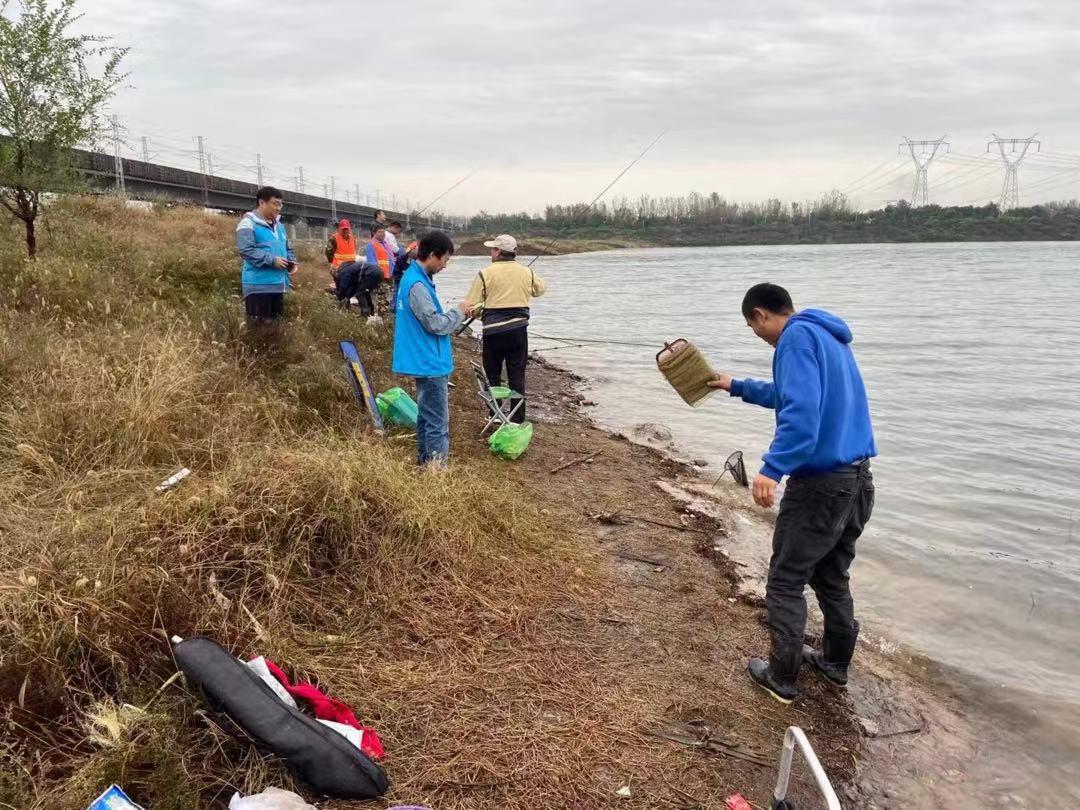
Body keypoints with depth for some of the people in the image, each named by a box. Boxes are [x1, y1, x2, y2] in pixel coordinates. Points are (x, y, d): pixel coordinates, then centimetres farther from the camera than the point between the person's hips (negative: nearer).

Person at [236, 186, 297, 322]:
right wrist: (272, 260, -21)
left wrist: (291, 261, 4)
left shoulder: (279, 225, 19)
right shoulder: (248, 223, -8)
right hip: (258, 285, -8)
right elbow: (245, 250, -19)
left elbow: (288, 248, 28)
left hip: (278, 284, 8)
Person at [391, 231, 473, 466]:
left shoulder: (415, 277, 10)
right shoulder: (417, 284, -21)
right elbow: (434, 324, -21)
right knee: (438, 422, -5)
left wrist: (459, 315, 9)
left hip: (425, 361, 11)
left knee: (426, 416, 19)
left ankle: (424, 463, 28)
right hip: (430, 363, -11)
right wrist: (459, 312, -6)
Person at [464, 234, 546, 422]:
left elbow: (470, 304, -7)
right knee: (517, 376, 7)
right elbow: (541, 289, 24)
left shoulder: (486, 274, -7)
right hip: (519, 330, 2)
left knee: (492, 375, 12)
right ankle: (518, 419, 10)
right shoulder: (527, 272, 3)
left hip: (494, 331, -2)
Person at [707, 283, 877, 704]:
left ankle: (782, 677, 11)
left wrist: (772, 469, -33)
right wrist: (737, 387, 42)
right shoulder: (828, 336, 18)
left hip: (820, 483, -9)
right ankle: (836, 662, 34)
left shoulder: (797, 337, -13)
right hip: (858, 479, 9)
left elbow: (801, 410, -28)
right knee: (832, 578, 22)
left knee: (786, 582, 4)